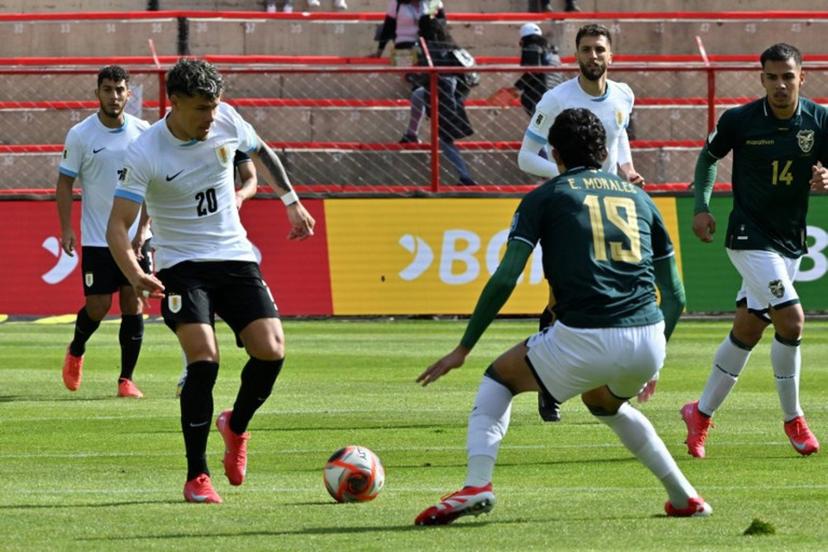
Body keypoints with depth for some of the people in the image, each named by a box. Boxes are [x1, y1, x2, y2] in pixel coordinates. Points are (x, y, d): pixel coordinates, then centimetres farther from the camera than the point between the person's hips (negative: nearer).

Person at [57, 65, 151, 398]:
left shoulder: (143, 132, 1)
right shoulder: (80, 135, -5)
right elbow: (65, 183, 1)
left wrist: (144, 229, -1)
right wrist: (66, 229, -7)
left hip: (135, 236, 2)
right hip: (96, 239, -2)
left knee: (133, 305, -3)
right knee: (97, 307, -1)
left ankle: (126, 379, 4)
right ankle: (75, 352, 30)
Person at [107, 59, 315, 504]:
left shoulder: (226, 121, -4)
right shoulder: (144, 154, -17)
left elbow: (261, 152, 19)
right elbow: (117, 224, -18)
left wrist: (292, 202, 22)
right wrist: (135, 275, -35)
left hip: (235, 257, 4)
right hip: (183, 264, -4)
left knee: (271, 351, -13)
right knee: (204, 359, -22)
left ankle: (236, 427, 19)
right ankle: (196, 476, -10)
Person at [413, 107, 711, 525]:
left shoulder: (545, 197, 10)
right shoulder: (638, 197, 21)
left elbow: (505, 278, 0)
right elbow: (675, 294, 22)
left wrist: (462, 349, 7)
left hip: (585, 340, -4)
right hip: (648, 340, 4)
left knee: (499, 377, 22)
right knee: (603, 402, 37)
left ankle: (477, 483, 1)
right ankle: (684, 497, 33)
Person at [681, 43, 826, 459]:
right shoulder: (739, 120, -10)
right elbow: (709, 156, 7)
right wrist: (701, 207, -1)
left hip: (790, 241, 4)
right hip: (749, 237, -4)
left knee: (747, 331, 9)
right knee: (791, 319, -17)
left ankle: (701, 413, 23)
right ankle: (792, 419, -1)